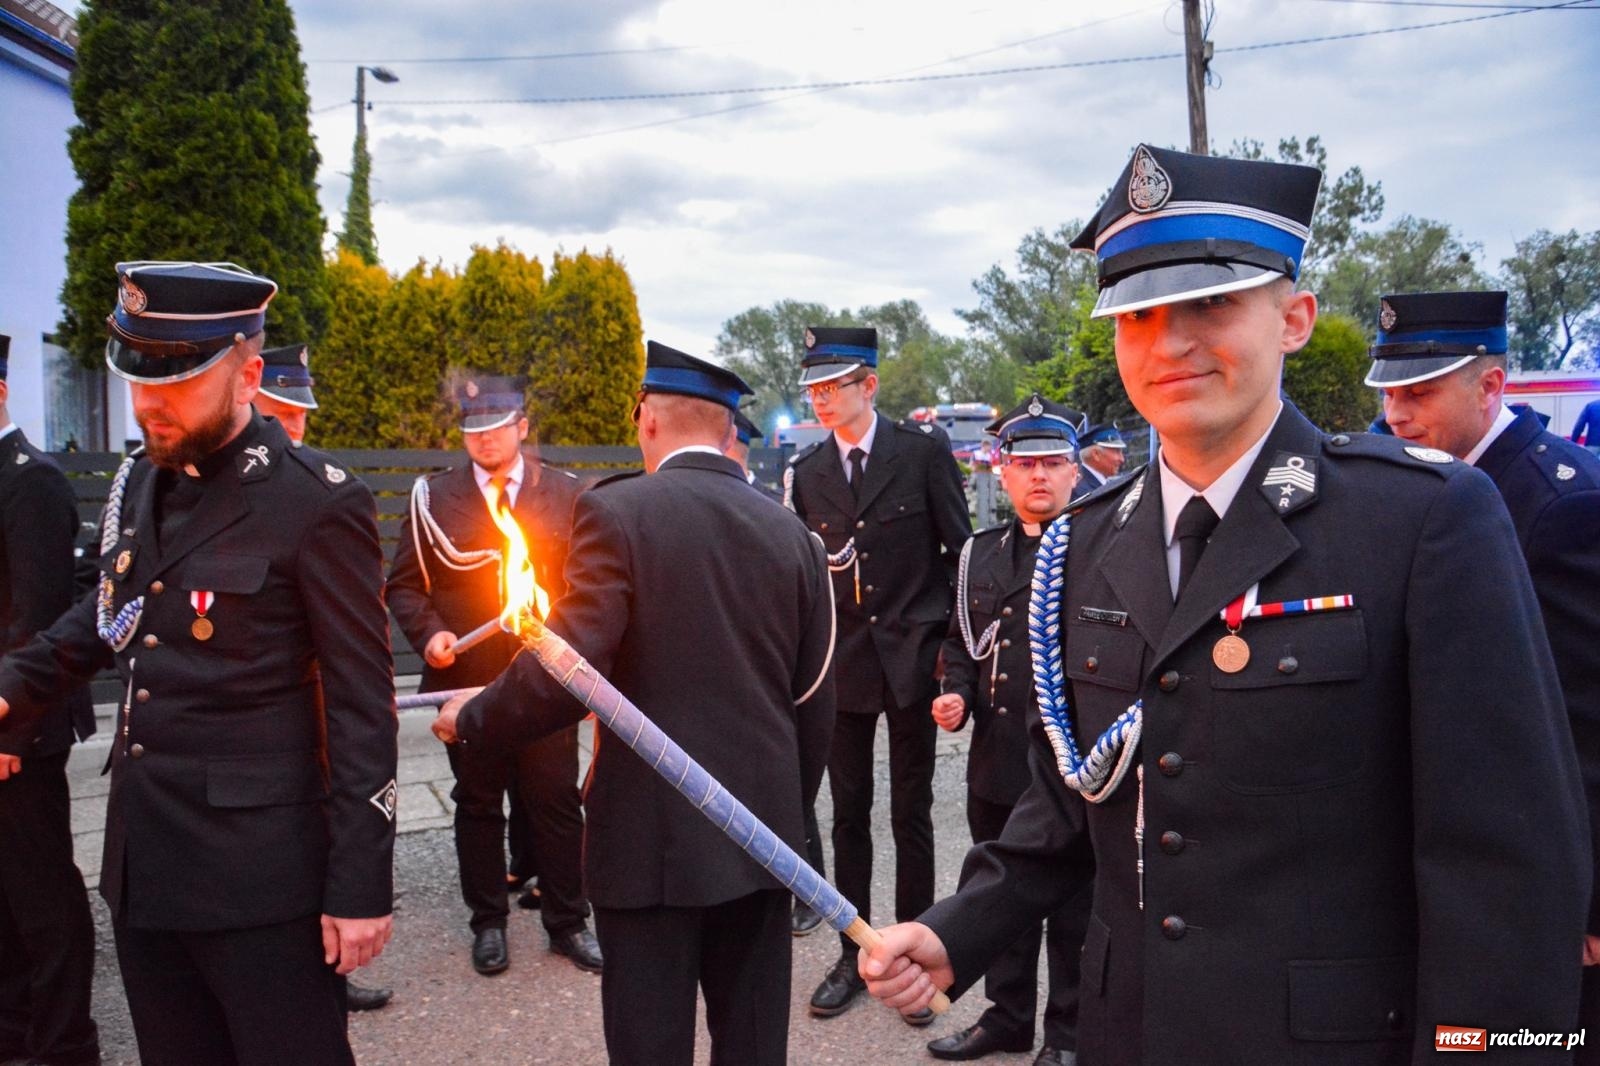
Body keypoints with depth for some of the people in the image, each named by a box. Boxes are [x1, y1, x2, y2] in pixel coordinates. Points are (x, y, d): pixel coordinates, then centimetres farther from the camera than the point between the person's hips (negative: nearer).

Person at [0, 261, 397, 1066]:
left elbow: (362, 706, -14)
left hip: (258, 873, -7)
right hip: (142, 864, 7)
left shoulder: (318, 504, -15)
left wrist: (360, 885, -14)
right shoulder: (139, 482, 7)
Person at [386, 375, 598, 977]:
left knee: (557, 802, 5)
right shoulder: (434, 498, 4)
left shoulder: (564, 494, 6)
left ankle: (567, 922, 19)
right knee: (478, 804, 11)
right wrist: (428, 633, -12)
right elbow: (405, 584, 6)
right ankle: (488, 923, 26)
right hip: (468, 678, 0)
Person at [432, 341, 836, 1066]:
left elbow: (564, 674, -17)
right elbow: (814, 702, 8)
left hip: (652, 836, -5)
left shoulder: (618, 511, -10)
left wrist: (470, 720, 1)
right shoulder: (792, 534, 4)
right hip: (763, 830, 5)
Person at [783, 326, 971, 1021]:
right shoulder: (804, 472, 2)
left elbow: (960, 548, -2)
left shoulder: (923, 449, -5)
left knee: (911, 814, 8)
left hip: (913, 656, -2)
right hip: (842, 660, 3)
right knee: (849, 814, 11)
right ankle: (853, 955, 26)